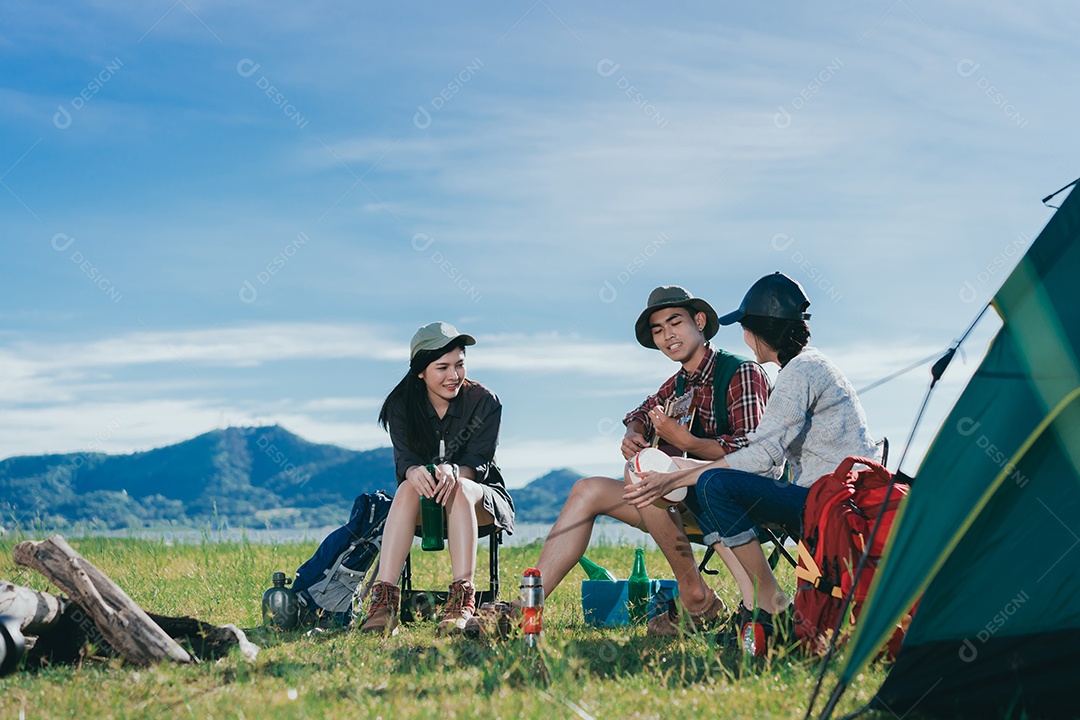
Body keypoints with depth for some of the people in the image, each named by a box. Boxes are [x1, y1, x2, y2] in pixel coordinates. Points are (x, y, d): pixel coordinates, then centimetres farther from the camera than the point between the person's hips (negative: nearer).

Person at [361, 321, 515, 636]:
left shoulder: (484, 402, -8)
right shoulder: (402, 405, -3)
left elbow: (478, 462, -15)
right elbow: (404, 458, -14)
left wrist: (454, 472, -40)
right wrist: (413, 471, -40)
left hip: (481, 496, -1)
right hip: (425, 506, 1)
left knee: (459, 488, -37)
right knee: (407, 488, -34)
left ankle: (461, 602, -50)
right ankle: (384, 601, -46)